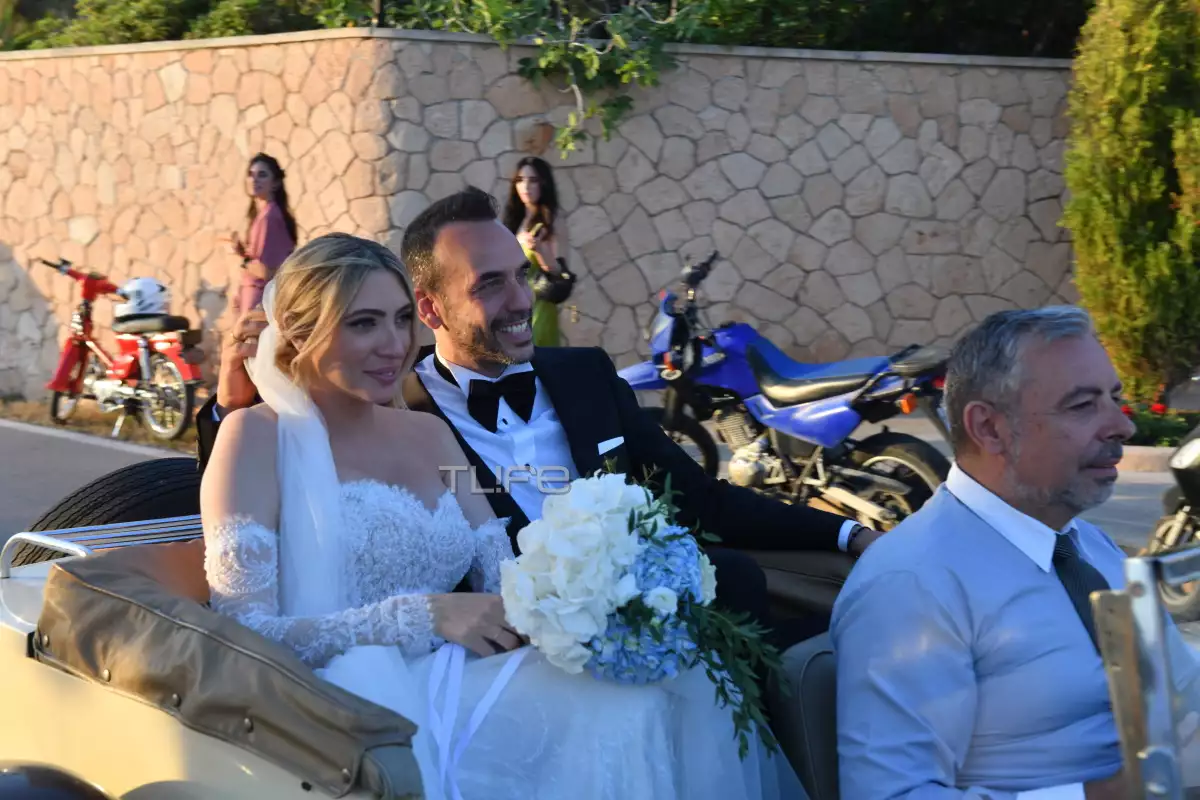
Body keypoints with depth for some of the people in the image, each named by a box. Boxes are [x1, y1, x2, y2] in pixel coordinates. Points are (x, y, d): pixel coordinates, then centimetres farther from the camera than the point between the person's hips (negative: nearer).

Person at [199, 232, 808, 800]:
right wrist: (422, 616, -19)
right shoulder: (257, 436, -1)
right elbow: (242, 634, -11)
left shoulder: (430, 434, 17)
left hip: (457, 690, 6)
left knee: (676, 686, -22)